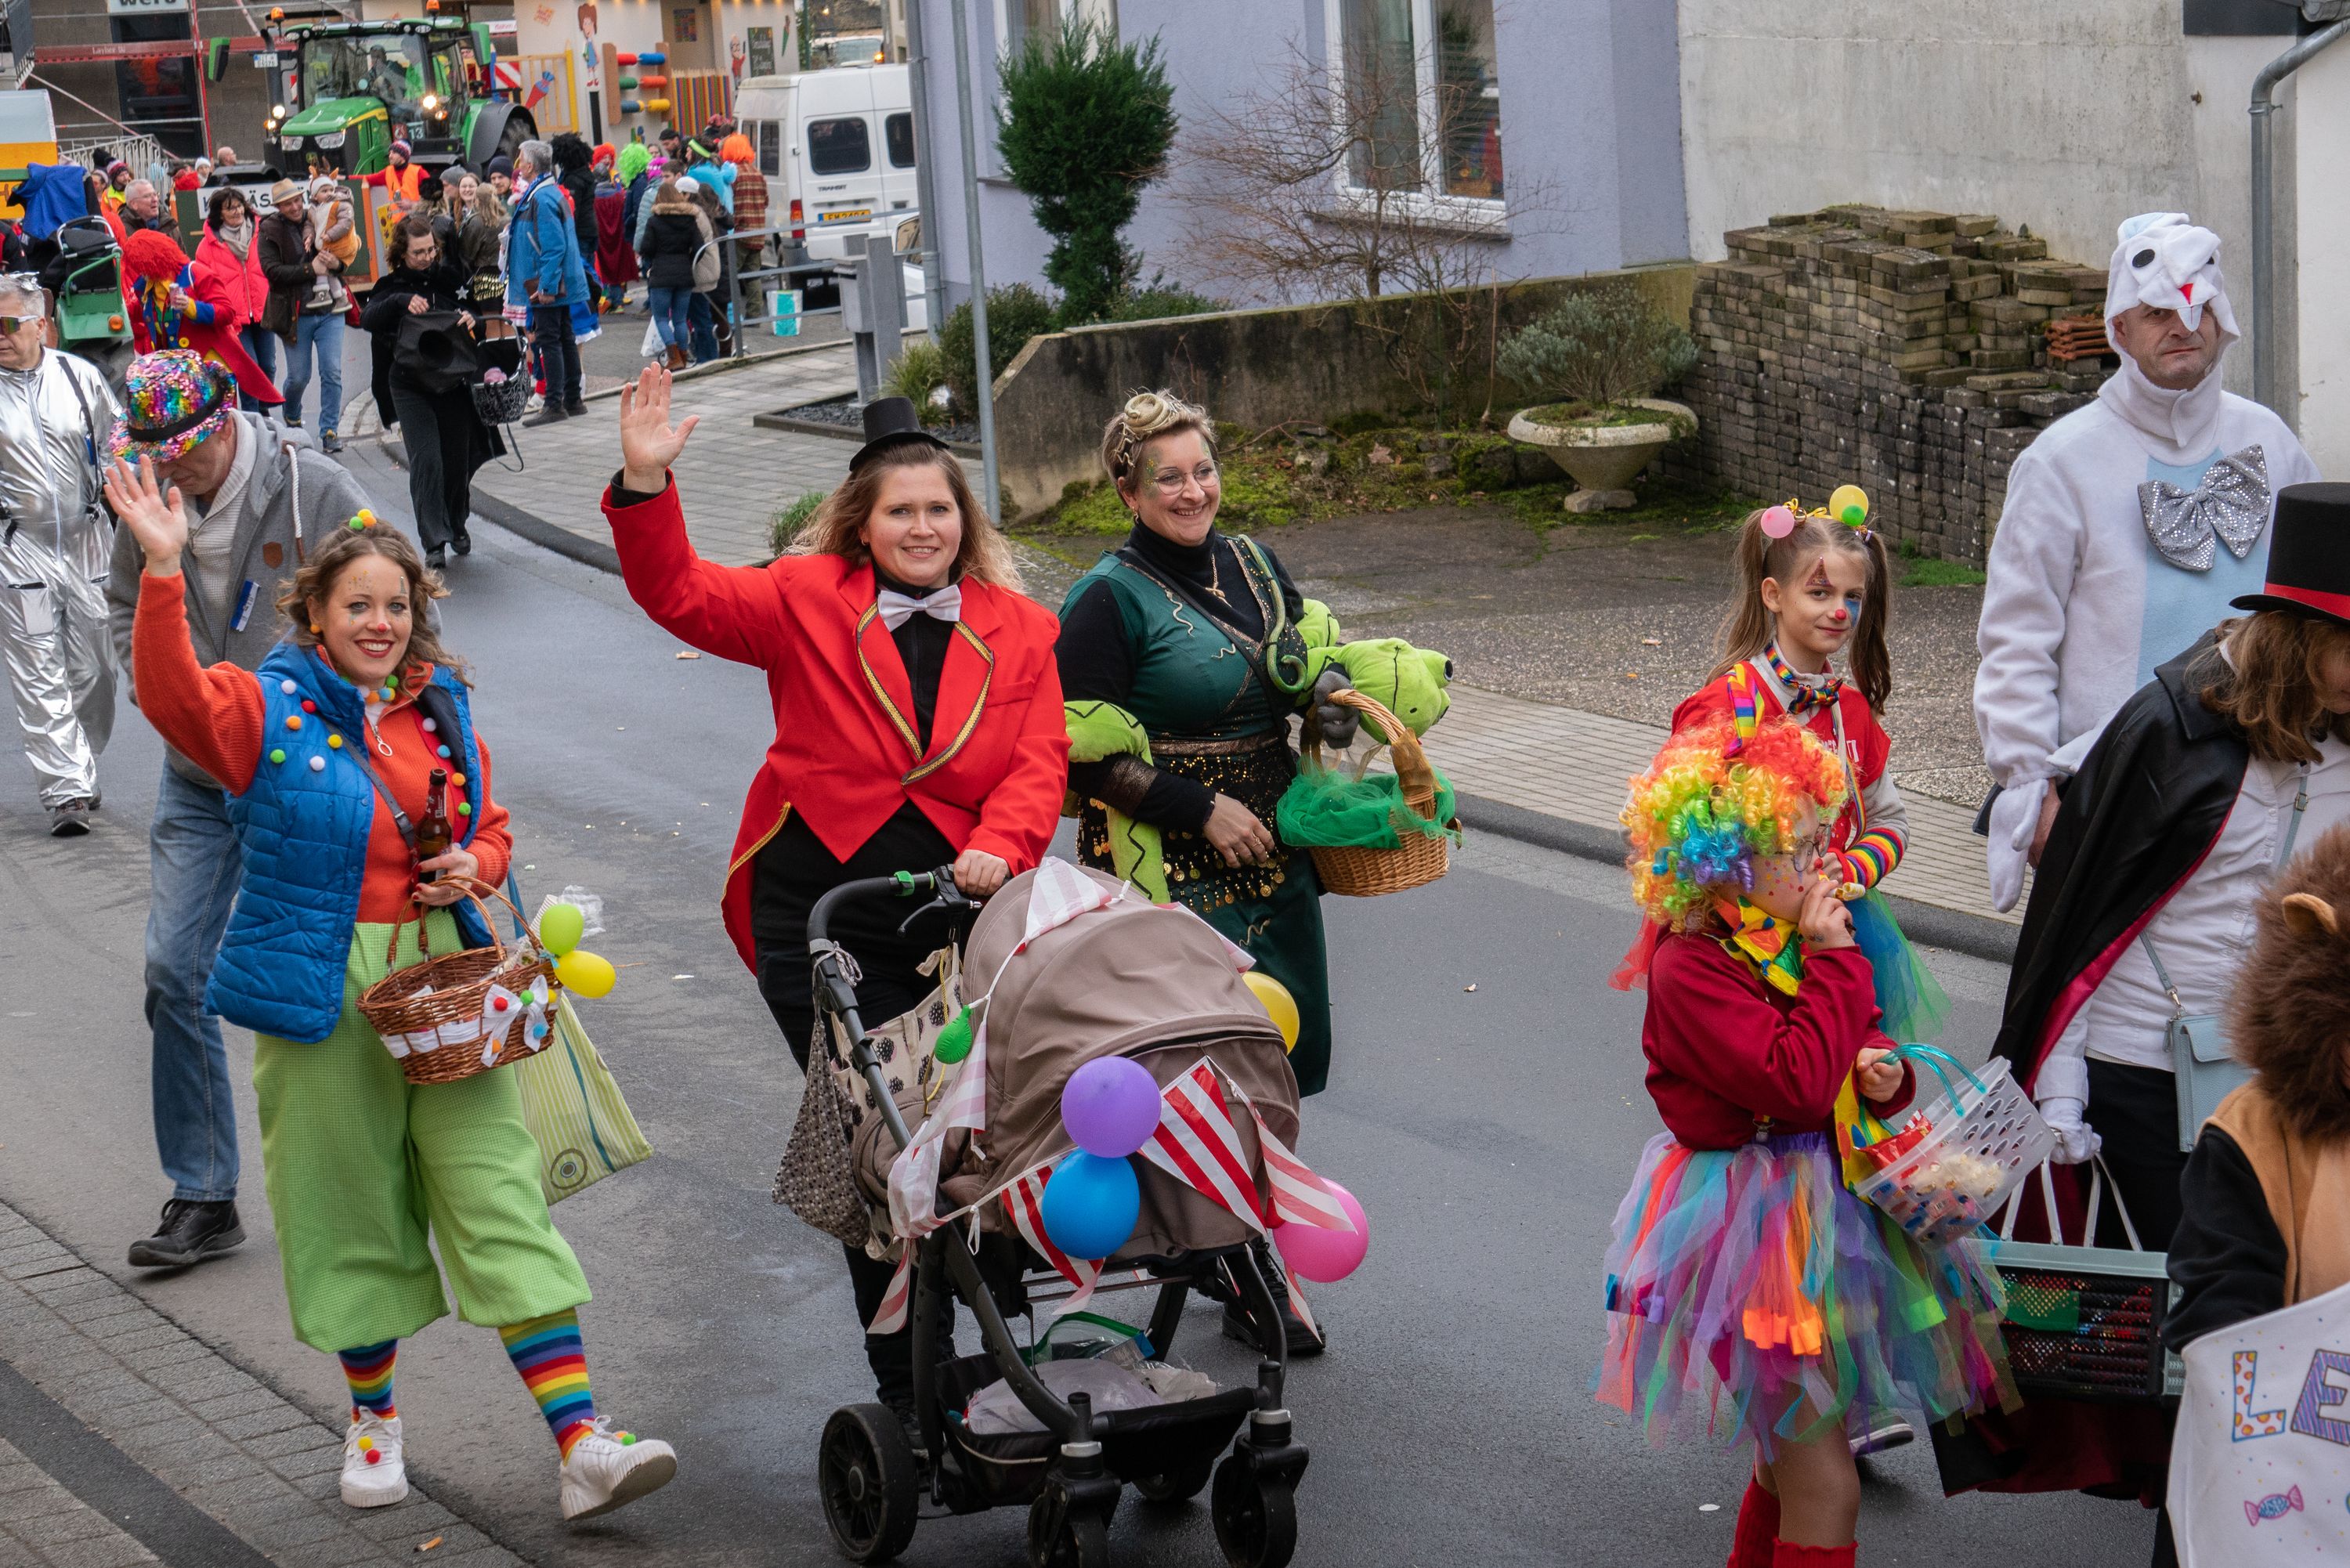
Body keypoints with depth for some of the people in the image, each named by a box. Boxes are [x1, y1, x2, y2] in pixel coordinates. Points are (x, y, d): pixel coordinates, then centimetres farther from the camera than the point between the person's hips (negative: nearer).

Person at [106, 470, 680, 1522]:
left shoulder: (442, 713, 11)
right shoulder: (269, 711, -2)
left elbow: (491, 831, 20)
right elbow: (172, 695, -22)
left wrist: (473, 870, -3)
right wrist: (162, 571, -34)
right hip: (322, 995, -3)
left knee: (502, 1196, -4)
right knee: (352, 1209, 7)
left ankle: (581, 1444, -8)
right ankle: (373, 1419, 29)